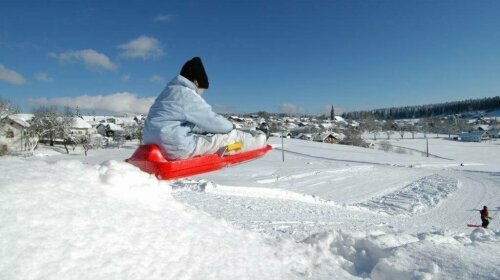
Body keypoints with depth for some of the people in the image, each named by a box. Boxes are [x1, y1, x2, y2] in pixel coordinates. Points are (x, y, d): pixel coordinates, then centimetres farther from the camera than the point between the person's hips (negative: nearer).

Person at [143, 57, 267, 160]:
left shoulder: (169, 91, 18)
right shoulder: (187, 94, -12)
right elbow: (212, 120, -10)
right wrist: (231, 126, 10)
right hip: (176, 147, -10)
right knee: (233, 135, -1)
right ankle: (256, 140, 23)